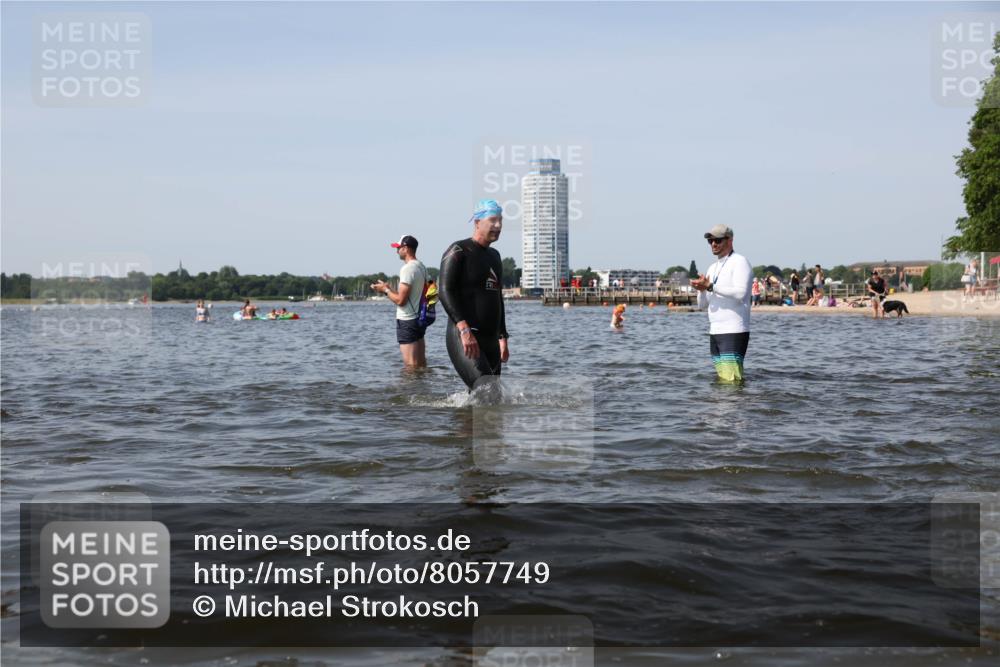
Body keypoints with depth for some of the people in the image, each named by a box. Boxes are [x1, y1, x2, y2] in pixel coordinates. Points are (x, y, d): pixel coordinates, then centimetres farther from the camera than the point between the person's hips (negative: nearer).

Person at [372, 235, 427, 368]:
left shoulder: (407, 269, -18)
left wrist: (386, 290, -4)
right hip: (419, 318, 10)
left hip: (407, 321, -10)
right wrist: (389, 289, 17)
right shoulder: (421, 266, 11)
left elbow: (400, 300, -21)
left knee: (411, 365, -7)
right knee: (420, 362, 14)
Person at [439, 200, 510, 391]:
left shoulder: (494, 256, 22)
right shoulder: (458, 251, -4)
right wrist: (464, 329, -26)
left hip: (490, 341, 9)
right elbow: (445, 291, -15)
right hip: (463, 339, -8)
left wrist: (502, 338, 23)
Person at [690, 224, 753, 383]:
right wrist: (702, 289, -2)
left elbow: (740, 292, -19)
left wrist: (710, 286, -19)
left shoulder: (739, 262, -3)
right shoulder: (713, 268, 21)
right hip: (714, 331, 8)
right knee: (721, 377, 5)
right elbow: (702, 305, 19)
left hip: (733, 332, -8)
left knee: (731, 379, -15)